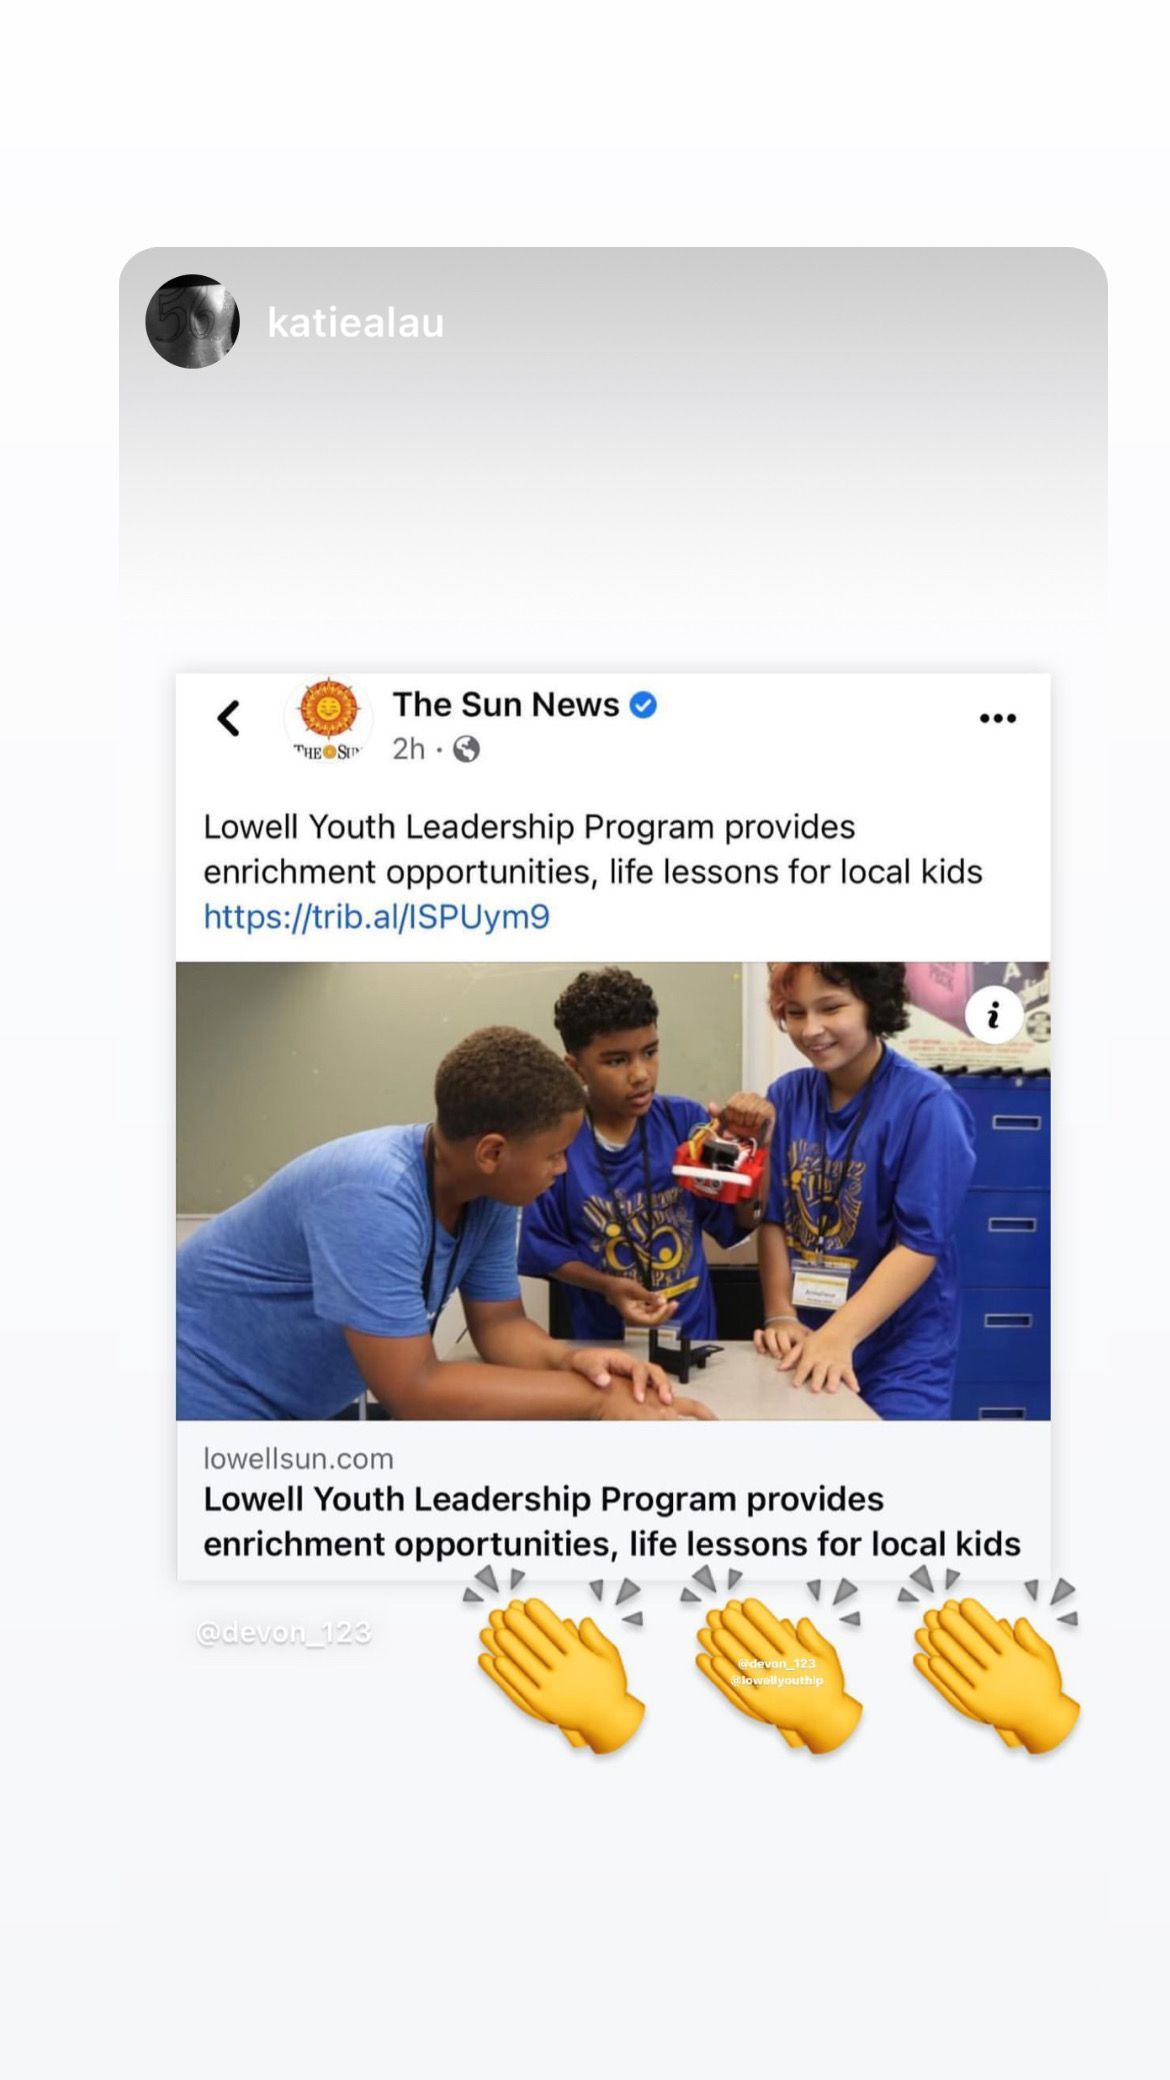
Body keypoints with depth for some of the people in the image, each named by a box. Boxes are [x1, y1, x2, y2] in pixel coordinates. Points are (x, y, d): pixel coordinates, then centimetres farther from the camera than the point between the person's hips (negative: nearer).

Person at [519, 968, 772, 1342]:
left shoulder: (686, 1121, -4)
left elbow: (741, 1221, 0)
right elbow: (544, 1248, -3)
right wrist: (608, 1287, -17)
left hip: (692, 1333, 1)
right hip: (604, 1342, -1)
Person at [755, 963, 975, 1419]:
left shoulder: (928, 1105, -16)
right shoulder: (786, 1096, -1)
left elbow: (921, 1245, -18)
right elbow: (774, 1219, 3)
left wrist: (838, 1336, -25)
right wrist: (781, 1317, -7)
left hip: (901, 1355, -4)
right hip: (806, 1350, 4)